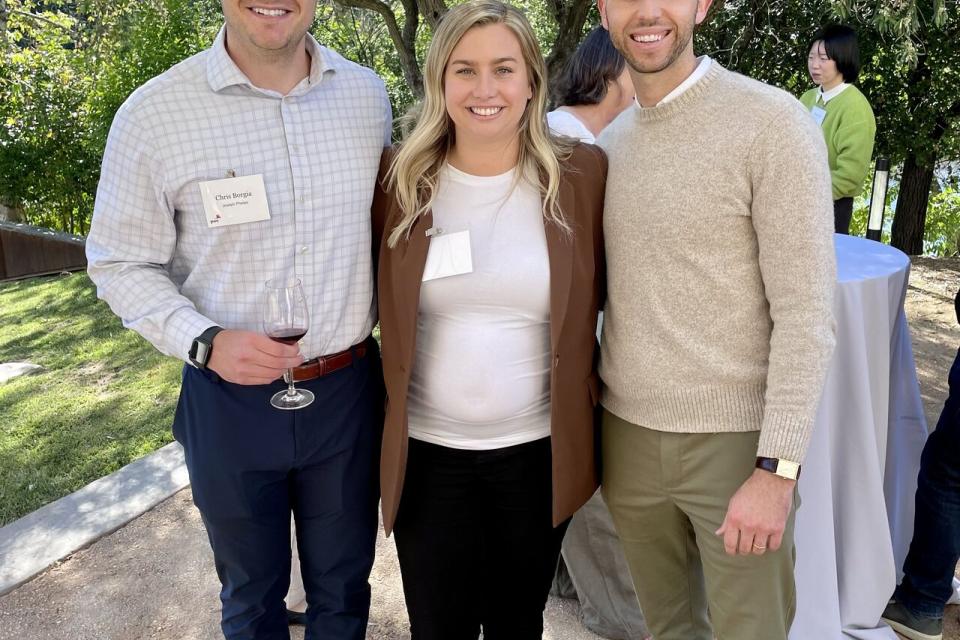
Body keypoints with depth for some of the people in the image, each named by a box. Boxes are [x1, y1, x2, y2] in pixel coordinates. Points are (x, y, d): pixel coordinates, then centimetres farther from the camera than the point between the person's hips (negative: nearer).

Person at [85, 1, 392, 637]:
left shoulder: (368, 94, -1)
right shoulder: (153, 112, -12)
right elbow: (121, 263, -5)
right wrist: (204, 340, -20)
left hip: (349, 392, 2)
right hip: (232, 400, -2)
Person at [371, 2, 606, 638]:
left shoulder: (583, 174, -6)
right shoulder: (399, 178, -5)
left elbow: (612, 295, 5)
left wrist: (605, 381, 0)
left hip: (539, 451, 0)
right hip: (426, 453, 0)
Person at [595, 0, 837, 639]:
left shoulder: (773, 123, -11)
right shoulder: (607, 144, 7)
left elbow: (807, 312, -14)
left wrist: (776, 470, -18)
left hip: (736, 438, -4)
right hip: (627, 431, 5)